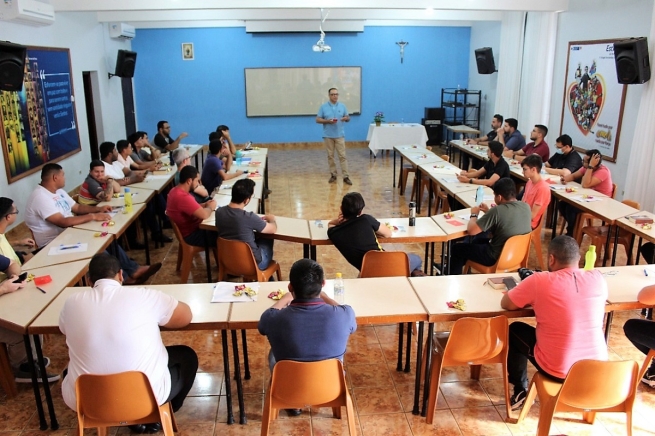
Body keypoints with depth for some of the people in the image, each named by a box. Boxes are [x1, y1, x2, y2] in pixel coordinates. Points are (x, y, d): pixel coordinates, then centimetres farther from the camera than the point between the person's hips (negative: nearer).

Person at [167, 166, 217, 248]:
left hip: (189, 227, 10)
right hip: (191, 235, -10)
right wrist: (210, 207, -11)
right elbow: (204, 215, -32)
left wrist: (204, 205, 1)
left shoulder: (176, 191, 2)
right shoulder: (183, 197, -30)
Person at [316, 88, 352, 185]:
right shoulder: (323, 107, 0)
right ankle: (333, 175, 16)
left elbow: (348, 118, 10)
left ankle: (345, 176, -3)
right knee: (330, 156, 6)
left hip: (340, 135, 0)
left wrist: (346, 118, -15)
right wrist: (328, 121, -17)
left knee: (342, 156, -4)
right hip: (328, 135, 0)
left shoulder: (342, 106, 5)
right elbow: (318, 119, -1)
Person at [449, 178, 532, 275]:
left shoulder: (497, 211, -29)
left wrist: (474, 215, -6)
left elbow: (471, 231, -24)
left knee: (457, 248, 12)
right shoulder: (526, 207, -6)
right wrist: (489, 212, 7)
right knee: (479, 240, 32)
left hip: (497, 257, -8)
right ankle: (460, 266, 47)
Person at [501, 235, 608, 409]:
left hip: (559, 371, -4)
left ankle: (520, 391, 31)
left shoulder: (539, 281, -18)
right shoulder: (598, 278, -6)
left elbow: (505, 303, -5)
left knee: (515, 330, 22)